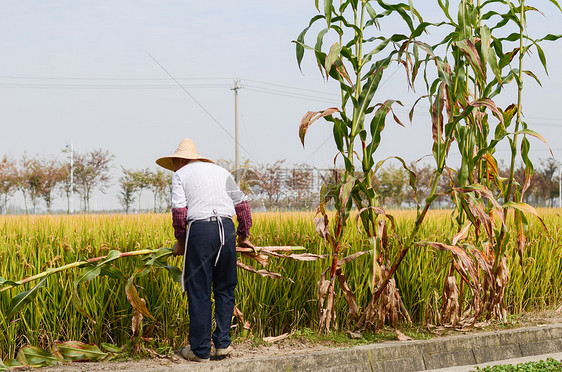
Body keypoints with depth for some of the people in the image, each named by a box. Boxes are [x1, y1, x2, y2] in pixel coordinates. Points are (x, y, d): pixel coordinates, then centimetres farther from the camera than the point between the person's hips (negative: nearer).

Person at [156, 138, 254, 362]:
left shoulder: (180, 174, 10)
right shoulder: (221, 171, 23)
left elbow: (179, 212, -2)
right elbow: (242, 205, 21)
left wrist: (180, 241, 11)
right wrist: (243, 236, 30)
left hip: (199, 228, -4)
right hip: (226, 228, 4)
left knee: (199, 292, 1)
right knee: (225, 289, 14)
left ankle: (200, 350, 5)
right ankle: (222, 343, 10)